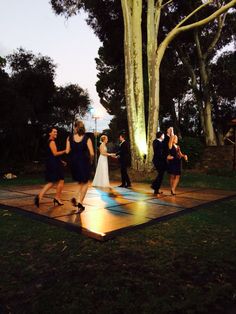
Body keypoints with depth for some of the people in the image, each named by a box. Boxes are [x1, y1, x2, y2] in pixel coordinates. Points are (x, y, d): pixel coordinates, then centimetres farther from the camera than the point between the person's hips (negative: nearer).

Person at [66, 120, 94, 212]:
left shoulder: (69, 138, -3)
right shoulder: (87, 138, -8)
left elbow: (67, 151, -3)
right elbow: (92, 153, -14)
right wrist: (90, 161, 5)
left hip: (74, 162, 3)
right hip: (84, 162, -3)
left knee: (80, 183, 24)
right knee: (85, 183, 15)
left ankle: (77, 199, 7)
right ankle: (79, 201, 4)